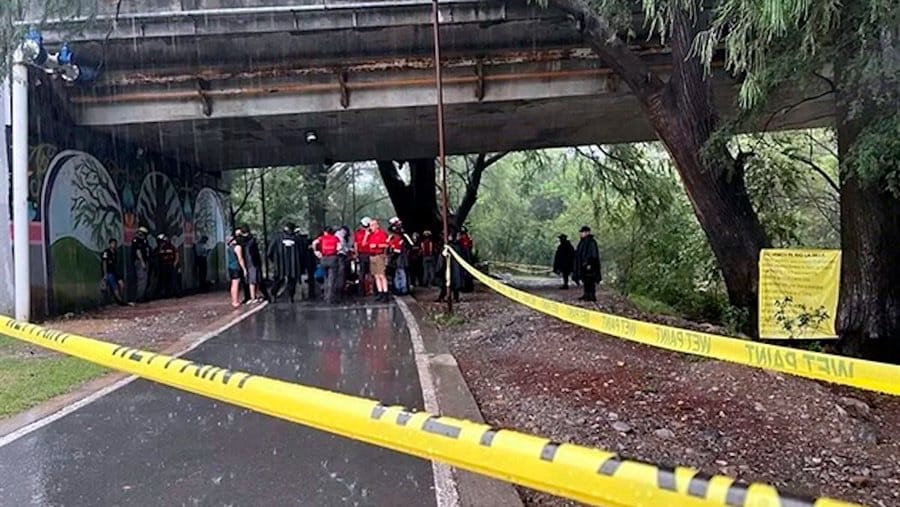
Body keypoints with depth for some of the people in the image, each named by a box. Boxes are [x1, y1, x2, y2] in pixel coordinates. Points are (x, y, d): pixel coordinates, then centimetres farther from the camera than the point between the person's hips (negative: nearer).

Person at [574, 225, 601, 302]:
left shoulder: (591, 242, -13)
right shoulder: (583, 242, 15)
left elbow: (593, 254, -18)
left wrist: (589, 264, -22)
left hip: (588, 264, -10)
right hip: (583, 264, 10)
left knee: (590, 281, -7)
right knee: (585, 280, 12)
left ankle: (592, 296, -4)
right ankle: (586, 295, 17)